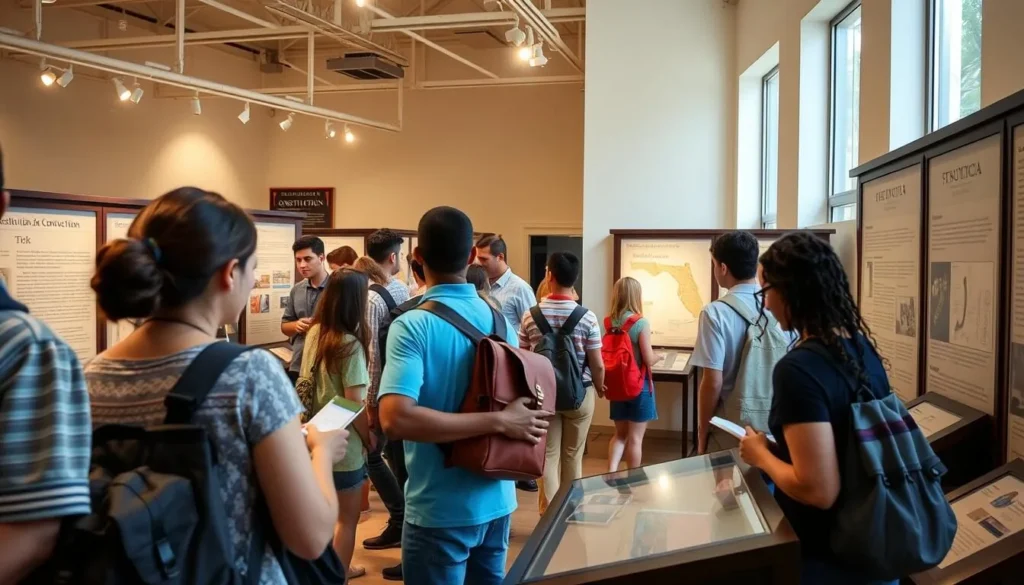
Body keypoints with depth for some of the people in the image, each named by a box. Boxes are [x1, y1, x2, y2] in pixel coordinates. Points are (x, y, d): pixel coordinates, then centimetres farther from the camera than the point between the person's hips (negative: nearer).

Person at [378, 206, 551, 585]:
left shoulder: (412, 326, -17)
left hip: (440, 509, -6)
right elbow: (517, 402, 10)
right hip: (498, 501, 6)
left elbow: (395, 419, -29)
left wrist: (498, 422, -26)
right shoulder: (499, 319, 1)